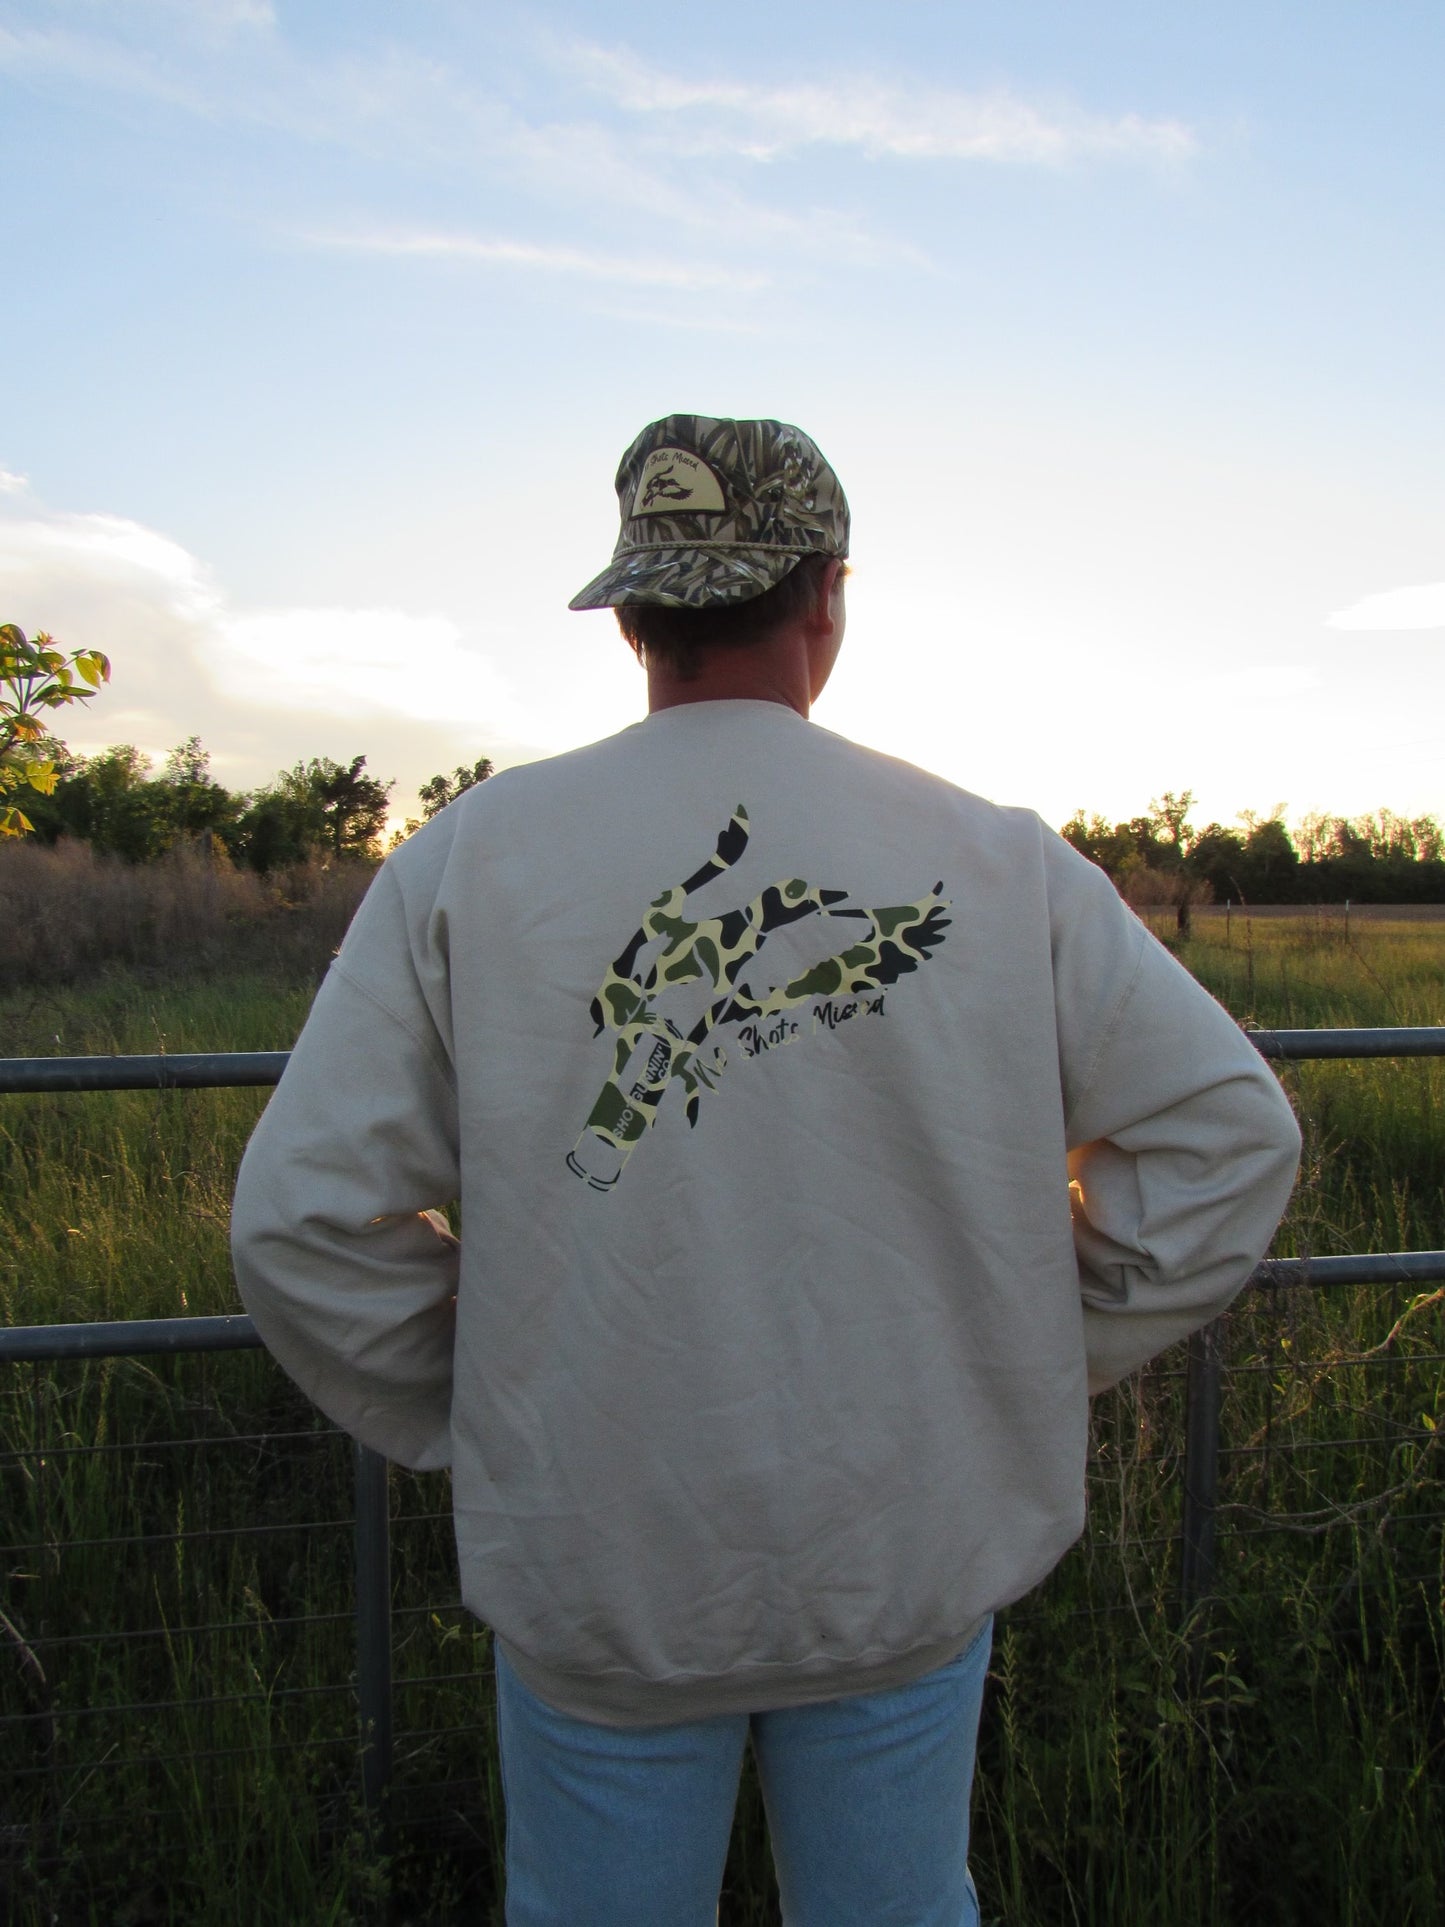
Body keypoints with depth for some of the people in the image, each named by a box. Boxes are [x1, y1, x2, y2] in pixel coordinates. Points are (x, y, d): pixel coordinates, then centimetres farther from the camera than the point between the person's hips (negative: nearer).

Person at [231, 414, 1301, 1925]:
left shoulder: (469, 859, -10)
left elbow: (302, 1220, -11)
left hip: (600, 1565, 0)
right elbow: (1229, 1131, -2)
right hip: (914, 1556, 1)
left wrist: (460, 1418, 3)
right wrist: (1054, 1357, 5)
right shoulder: (998, 860, -7)